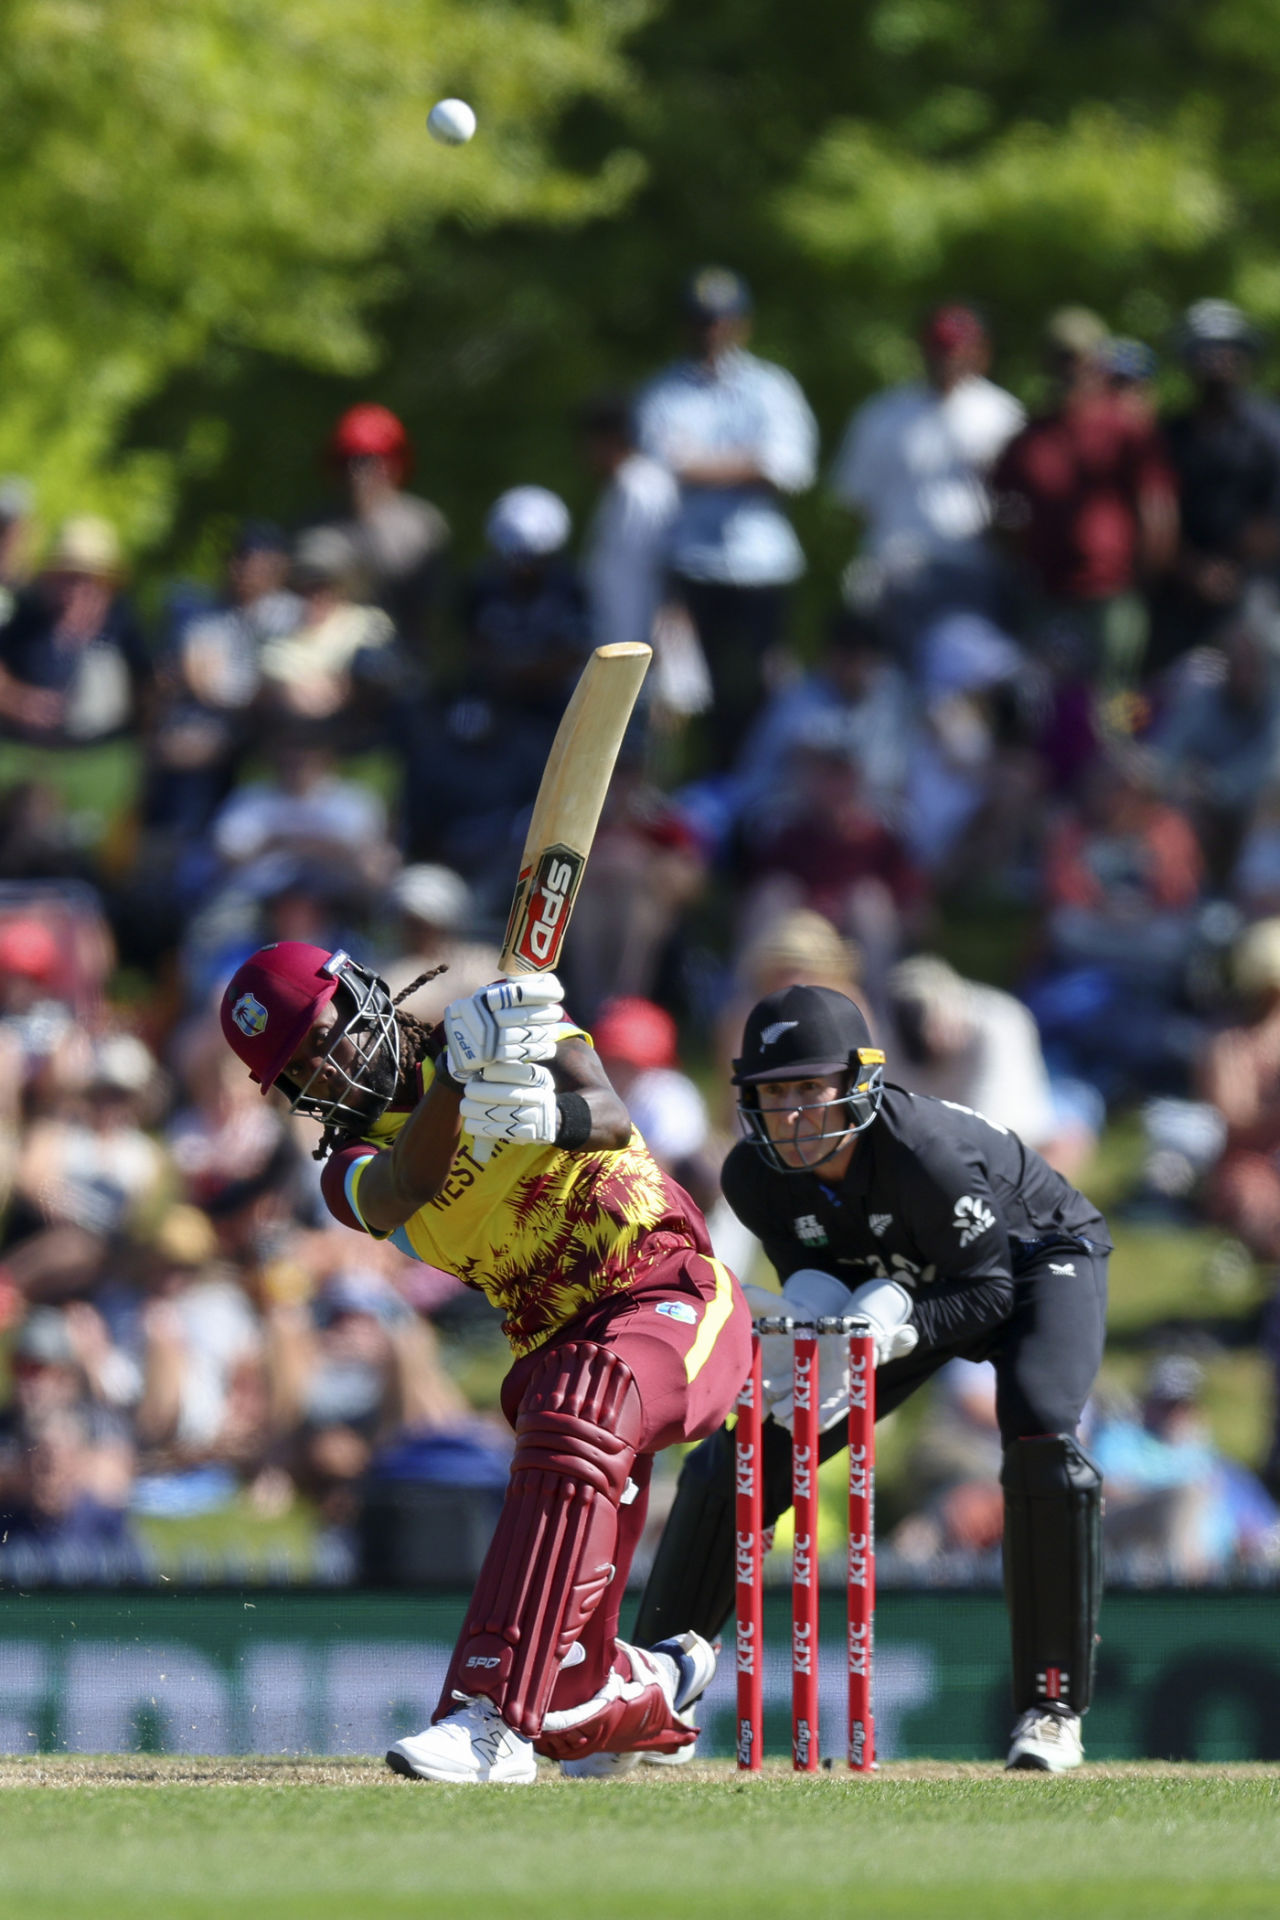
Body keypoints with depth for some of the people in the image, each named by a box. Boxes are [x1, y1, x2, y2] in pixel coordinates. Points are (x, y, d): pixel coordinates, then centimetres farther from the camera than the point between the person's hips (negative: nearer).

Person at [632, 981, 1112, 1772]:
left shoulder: (923, 1153, -38)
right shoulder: (756, 1178, -21)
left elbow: (989, 1294, -30)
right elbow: (816, 1287, -8)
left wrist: (886, 1332, -46)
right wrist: (803, 1324, -33)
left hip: (1037, 1259, -5)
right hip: (904, 1282, 5)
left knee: (1042, 1442, -33)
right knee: (736, 1460, -4)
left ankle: (1052, 1707, -19)